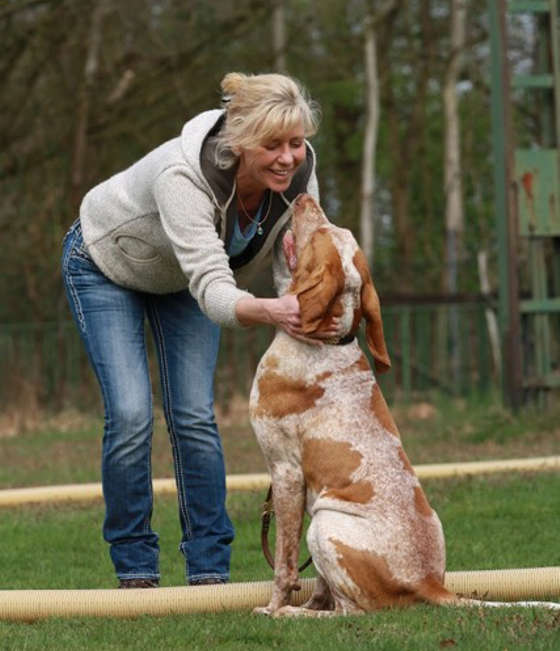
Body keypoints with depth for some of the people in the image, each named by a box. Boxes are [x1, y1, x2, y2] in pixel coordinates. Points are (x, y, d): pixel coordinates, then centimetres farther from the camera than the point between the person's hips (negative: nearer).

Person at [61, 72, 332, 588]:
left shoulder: (299, 173, -27)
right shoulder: (183, 177, -44)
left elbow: (297, 272, -26)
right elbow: (212, 289, -51)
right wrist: (270, 311, -71)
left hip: (180, 280, 5)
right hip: (105, 264, -4)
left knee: (195, 417, -5)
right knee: (130, 416, -13)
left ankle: (210, 570, 1)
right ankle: (135, 571, -1)